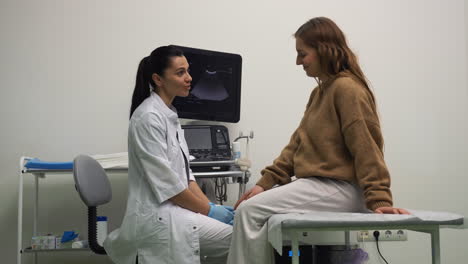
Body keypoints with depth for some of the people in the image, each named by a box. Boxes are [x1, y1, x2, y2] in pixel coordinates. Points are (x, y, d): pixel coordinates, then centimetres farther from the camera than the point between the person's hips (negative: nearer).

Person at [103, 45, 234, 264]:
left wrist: (210, 205, 3)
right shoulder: (149, 117, -16)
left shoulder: (169, 114, 14)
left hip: (173, 210, 9)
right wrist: (209, 210, -12)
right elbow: (165, 182, -19)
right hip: (159, 217, -9)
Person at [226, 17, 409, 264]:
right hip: (319, 183, 10)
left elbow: (366, 149, -18)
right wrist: (266, 182, 5)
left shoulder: (347, 89, -12)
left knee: (250, 211, -15)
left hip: (338, 188, -10)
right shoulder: (320, 91, 18)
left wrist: (379, 200, -24)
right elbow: (298, 142, 13)